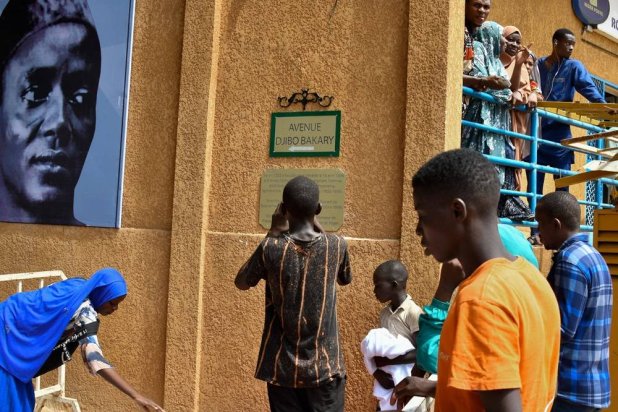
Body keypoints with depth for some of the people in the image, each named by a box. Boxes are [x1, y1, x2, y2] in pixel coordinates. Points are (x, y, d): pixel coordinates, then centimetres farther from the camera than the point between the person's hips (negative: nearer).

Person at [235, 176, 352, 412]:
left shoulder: (271, 248, -11)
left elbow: (241, 283, 9)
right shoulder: (336, 245, -8)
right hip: (325, 366, 0)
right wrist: (318, 229, 12)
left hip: (283, 367, 0)